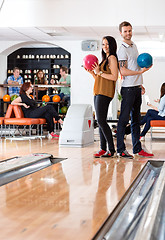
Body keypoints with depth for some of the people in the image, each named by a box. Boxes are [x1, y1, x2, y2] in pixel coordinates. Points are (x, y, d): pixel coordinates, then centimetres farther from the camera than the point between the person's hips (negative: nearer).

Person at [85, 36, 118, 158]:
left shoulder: (112, 58, -5)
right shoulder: (105, 59, 23)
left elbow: (114, 77, -16)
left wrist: (99, 72, -13)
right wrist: (92, 72, 10)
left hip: (105, 93, -9)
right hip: (98, 92, 9)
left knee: (101, 121, -13)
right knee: (101, 121, 6)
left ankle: (111, 149, -8)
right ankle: (103, 149, 8)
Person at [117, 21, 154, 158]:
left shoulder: (134, 46, 17)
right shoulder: (122, 50, -10)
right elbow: (123, 71, -17)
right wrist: (140, 72, -19)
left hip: (137, 88, 9)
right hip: (128, 89, -9)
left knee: (136, 119, 11)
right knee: (124, 119, -5)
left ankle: (137, 149, 17)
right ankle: (120, 150, 0)